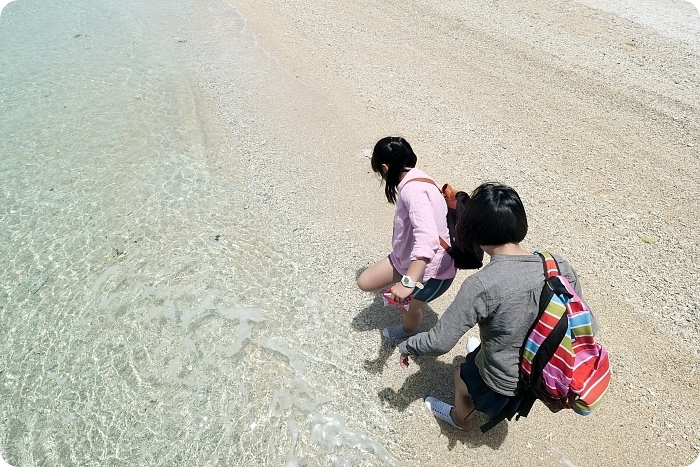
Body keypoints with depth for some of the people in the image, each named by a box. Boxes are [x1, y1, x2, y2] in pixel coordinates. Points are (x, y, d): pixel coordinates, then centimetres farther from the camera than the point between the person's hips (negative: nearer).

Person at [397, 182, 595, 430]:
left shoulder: (481, 285, -35)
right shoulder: (559, 266, -20)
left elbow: (439, 342, -28)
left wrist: (407, 346, -8)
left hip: (502, 382, -4)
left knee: (462, 375, 30)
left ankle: (461, 419, 61)